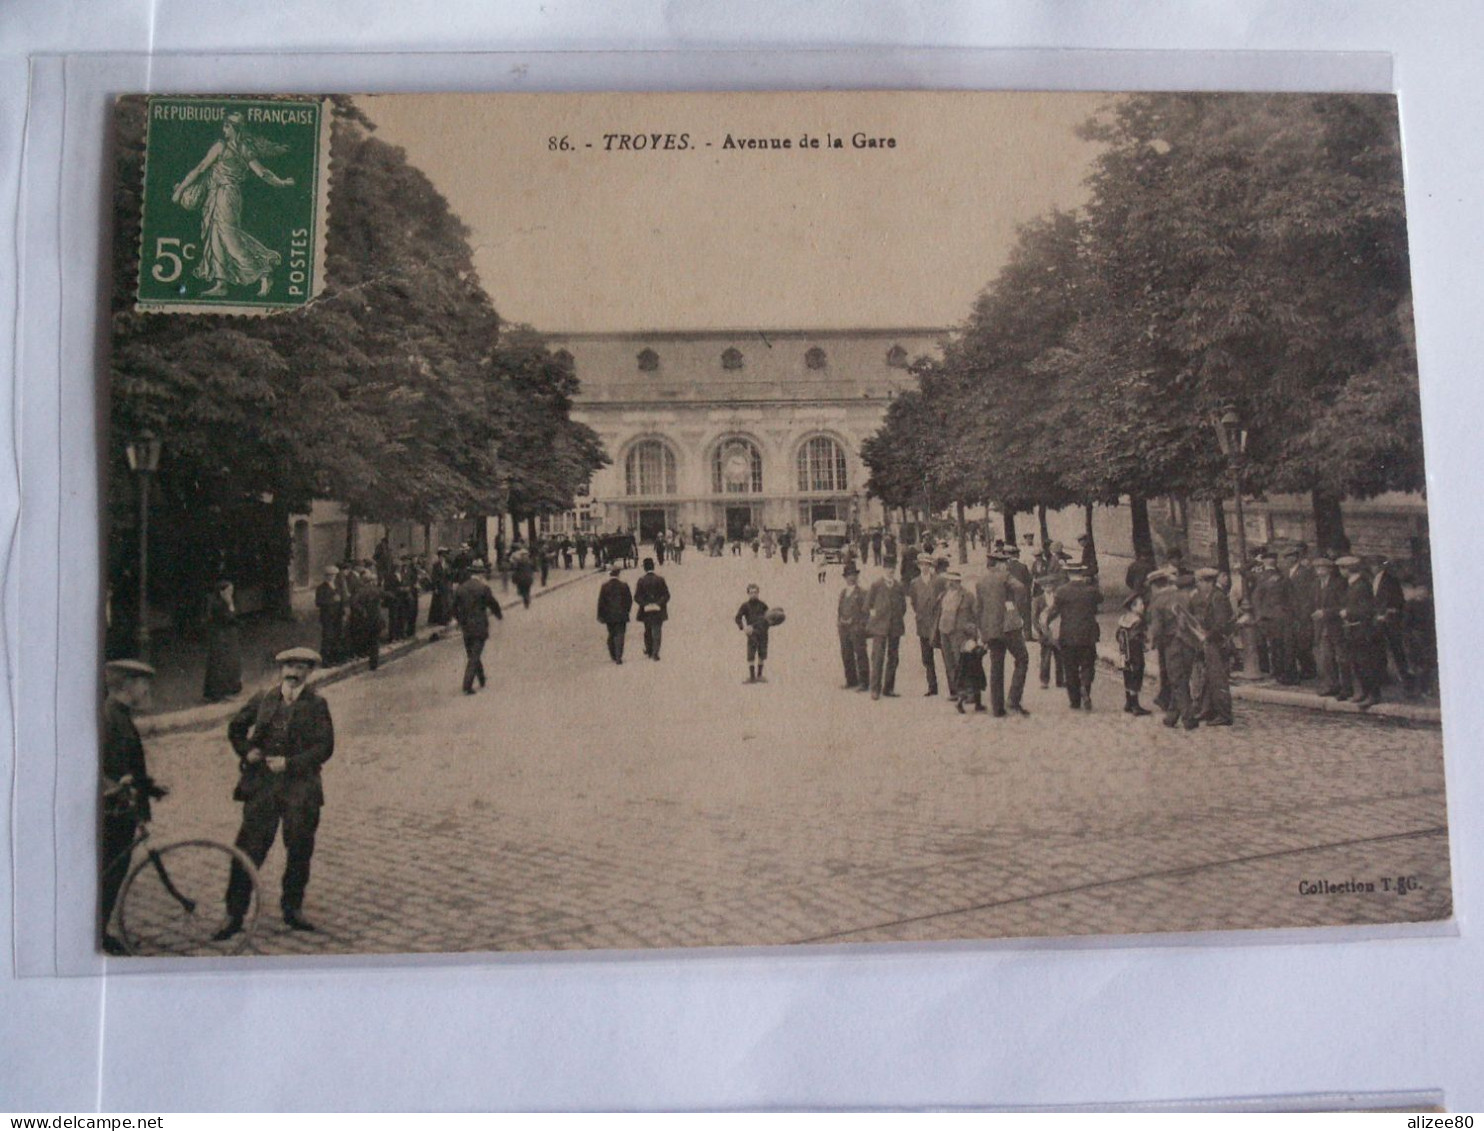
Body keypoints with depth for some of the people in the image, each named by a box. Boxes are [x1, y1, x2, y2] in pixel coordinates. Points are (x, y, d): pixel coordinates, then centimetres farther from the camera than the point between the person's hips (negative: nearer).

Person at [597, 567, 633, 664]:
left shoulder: (605, 585, -4)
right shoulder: (624, 585, -5)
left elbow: (601, 601, -3)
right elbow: (629, 600, -1)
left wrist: (600, 616, 2)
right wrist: (626, 611, 13)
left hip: (609, 615, 1)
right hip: (621, 615, -1)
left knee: (611, 635, 17)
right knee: (620, 635, -1)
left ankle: (613, 655, 24)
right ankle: (618, 657, -10)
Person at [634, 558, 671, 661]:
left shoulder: (641, 581, -7)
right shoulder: (660, 579, -7)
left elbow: (636, 597, -9)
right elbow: (666, 595, -9)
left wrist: (645, 605, -8)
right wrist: (658, 604, -9)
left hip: (646, 611, 1)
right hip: (658, 611, -1)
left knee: (647, 632, 18)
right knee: (657, 632, 2)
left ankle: (649, 651, 26)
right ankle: (655, 653, -7)